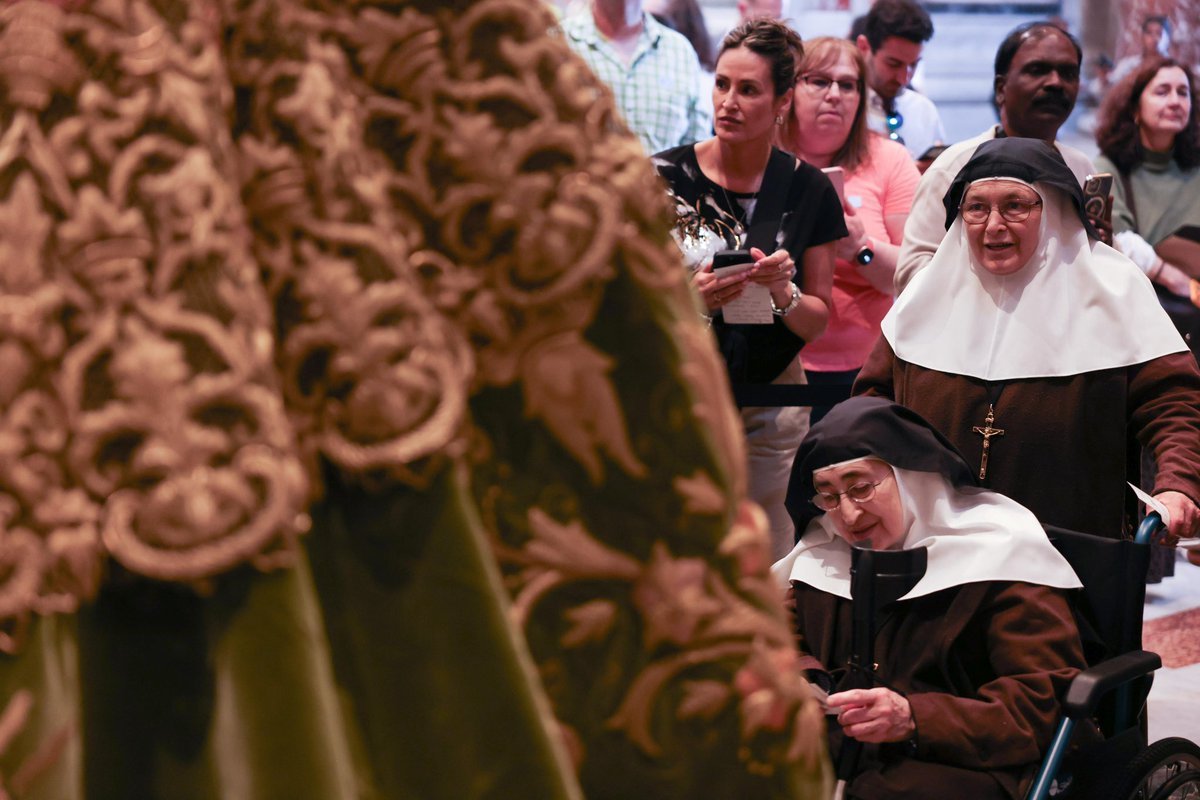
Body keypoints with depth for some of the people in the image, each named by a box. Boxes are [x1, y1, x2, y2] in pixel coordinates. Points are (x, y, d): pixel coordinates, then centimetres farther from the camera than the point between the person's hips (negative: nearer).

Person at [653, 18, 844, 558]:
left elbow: (818, 322, 8)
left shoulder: (808, 190, 2)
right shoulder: (667, 177, -4)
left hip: (771, 408, 2)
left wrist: (783, 295, -13)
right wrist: (690, 300, -21)